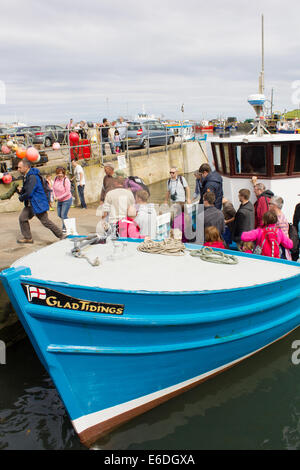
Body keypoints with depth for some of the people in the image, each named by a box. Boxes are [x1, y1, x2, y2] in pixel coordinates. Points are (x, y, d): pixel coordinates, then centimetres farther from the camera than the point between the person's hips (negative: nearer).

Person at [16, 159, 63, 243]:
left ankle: (61, 236, 9)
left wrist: (21, 198, -7)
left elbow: (29, 193, -26)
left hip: (38, 204, -10)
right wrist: (20, 191, 1)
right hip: (30, 204, 10)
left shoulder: (33, 177, -22)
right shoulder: (26, 176, 11)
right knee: (22, 218, 7)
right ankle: (28, 238, 18)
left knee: (46, 222, -3)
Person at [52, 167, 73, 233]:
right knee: (59, 215, 16)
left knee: (63, 215, -7)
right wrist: (55, 196, -6)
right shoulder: (56, 178, -4)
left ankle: (65, 228, 10)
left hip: (66, 200, -7)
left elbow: (67, 192, -23)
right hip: (59, 200, 8)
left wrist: (59, 197, -21)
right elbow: (54, 187, 9)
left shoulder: (66, 180, -22)